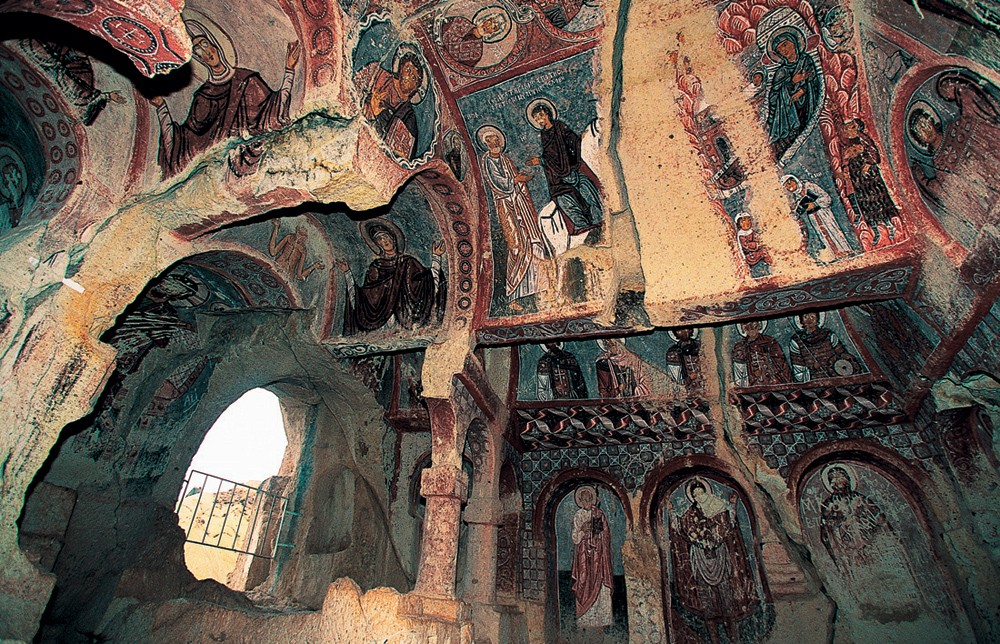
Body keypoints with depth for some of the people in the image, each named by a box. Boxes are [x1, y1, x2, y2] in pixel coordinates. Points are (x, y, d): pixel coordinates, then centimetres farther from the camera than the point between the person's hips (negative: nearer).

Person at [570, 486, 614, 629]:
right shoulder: (578, 516, 6)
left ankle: (601, 617, 4)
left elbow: (606, 534, 8)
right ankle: (585, 619, 3)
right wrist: (582, 530, -14)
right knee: (584, 583, -3)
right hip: (583, 554, 0)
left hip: (598, 553, 0)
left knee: (599, 582, -3)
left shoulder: (599, 513, 6)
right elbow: (575, 538, 3)